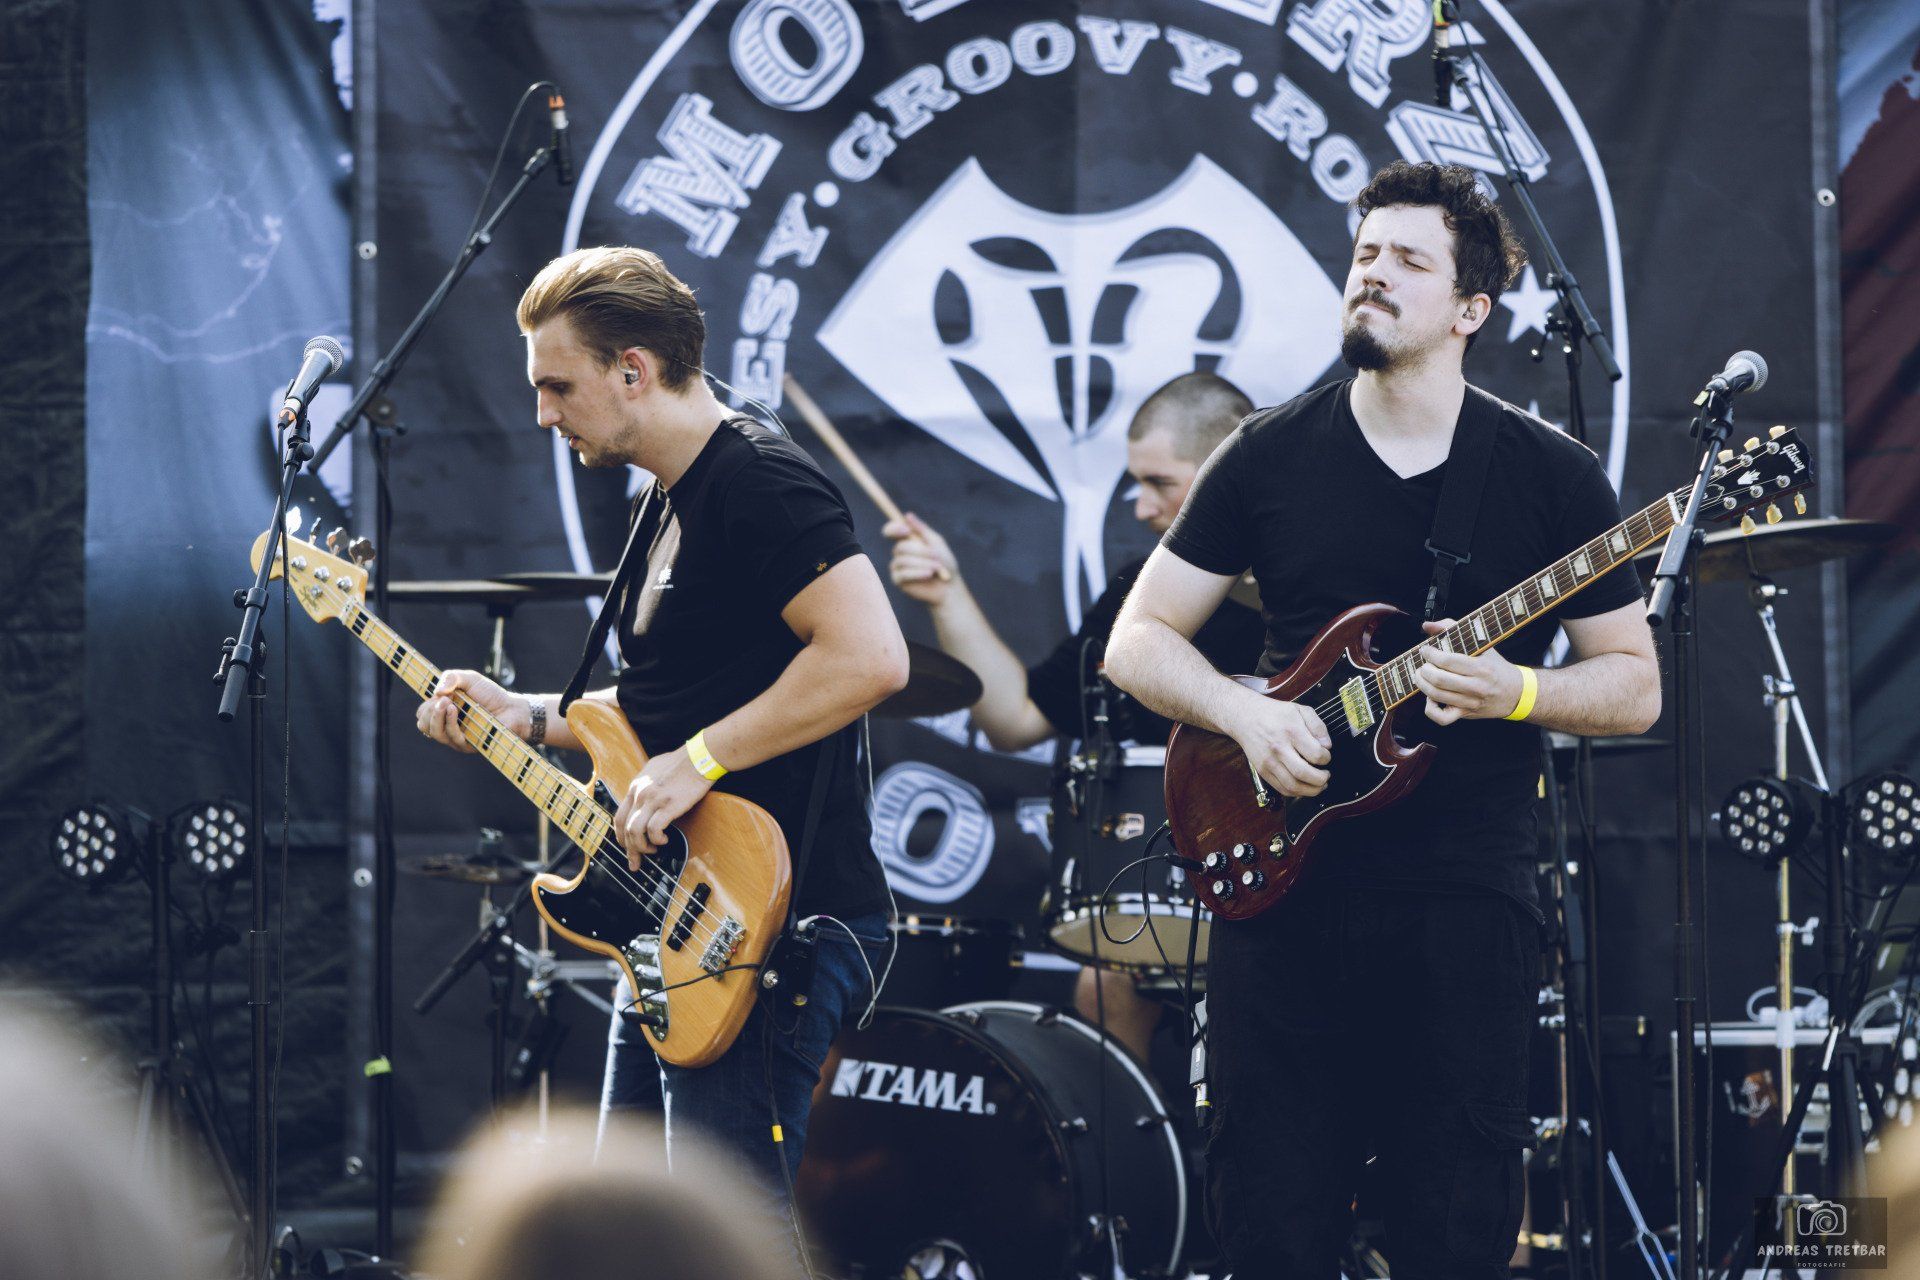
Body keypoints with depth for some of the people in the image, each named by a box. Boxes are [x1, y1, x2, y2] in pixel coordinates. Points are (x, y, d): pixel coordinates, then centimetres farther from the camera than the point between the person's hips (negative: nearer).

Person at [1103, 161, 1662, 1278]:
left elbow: (1636, 685, 5)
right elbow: (1139, 640, 10)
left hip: (1465, 898, -1)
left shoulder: (1551, 476, 2)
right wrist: (1247, 714, -9)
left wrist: (1515, 693, -14)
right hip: (1284, 887, 2)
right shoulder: (1271, 457, 6)